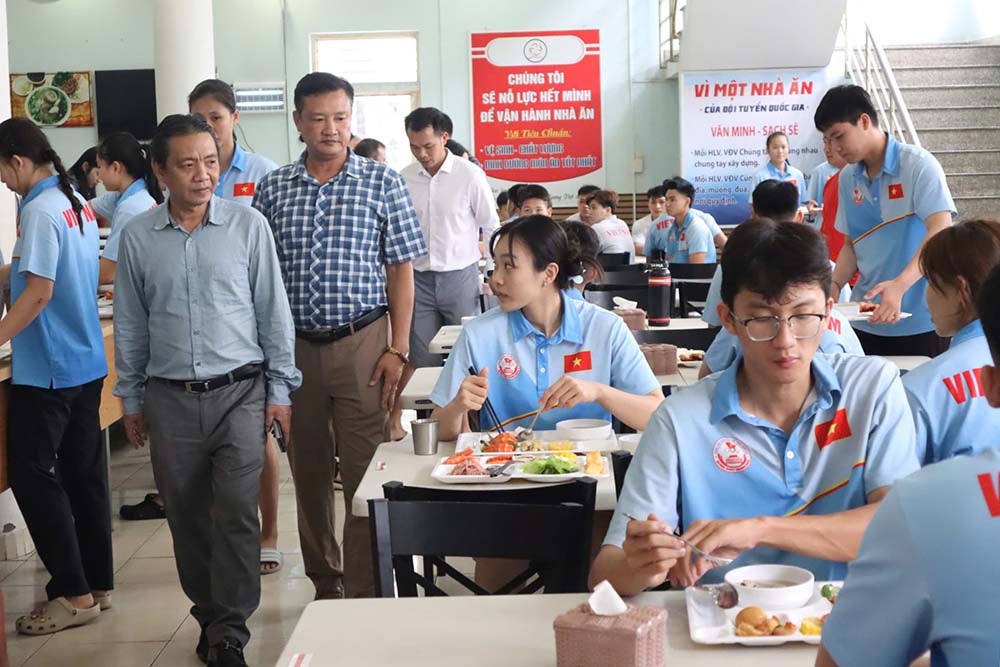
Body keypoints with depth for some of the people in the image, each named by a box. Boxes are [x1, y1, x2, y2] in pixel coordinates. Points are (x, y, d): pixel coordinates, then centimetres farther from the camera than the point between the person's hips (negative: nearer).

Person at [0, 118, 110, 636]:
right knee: (84, 474, 13)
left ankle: (73, 594, 2)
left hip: (46, 369, -9)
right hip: (87, 363, 9)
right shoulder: (77, 204, 12)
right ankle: (97, 583, 20)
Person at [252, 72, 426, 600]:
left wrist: (397, 349, -7)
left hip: (361, 342, -3)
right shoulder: (273, 188, 6)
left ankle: (365, 592, 5)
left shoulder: (381, 182, 0)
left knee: (365, 473, -4)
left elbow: (401, 270, 0)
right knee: (309, 472, 12)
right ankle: (325, 583, 26)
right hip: (294, 345, 3)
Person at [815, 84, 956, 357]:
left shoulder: (919, 165, -9)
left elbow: (941, 233, -19)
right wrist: (834, 285, -6)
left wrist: (899, 285, -33)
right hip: (866, 321, 5)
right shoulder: (847, 179, 8)